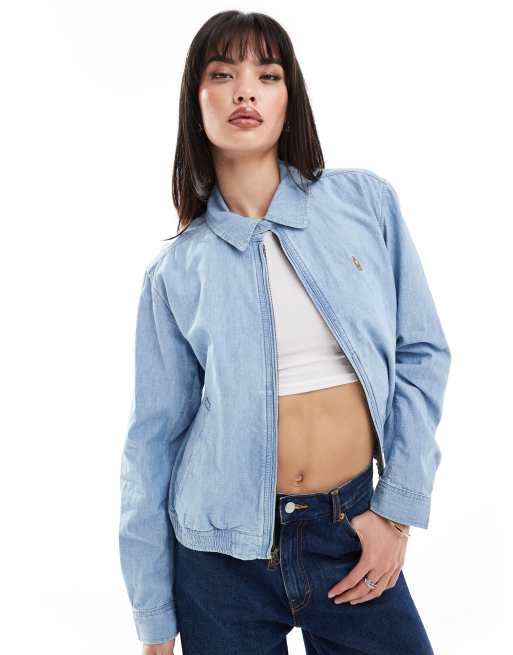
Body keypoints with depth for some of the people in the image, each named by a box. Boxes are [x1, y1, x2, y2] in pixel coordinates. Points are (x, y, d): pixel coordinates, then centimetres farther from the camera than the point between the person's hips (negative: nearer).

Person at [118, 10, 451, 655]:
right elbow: (153, 439, -1)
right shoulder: (177, 268, -3)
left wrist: (399, 509, -4)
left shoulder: (366, 200, -1)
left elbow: (421, 354, 2)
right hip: (225, 548, 0)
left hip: (351, 530, 1)